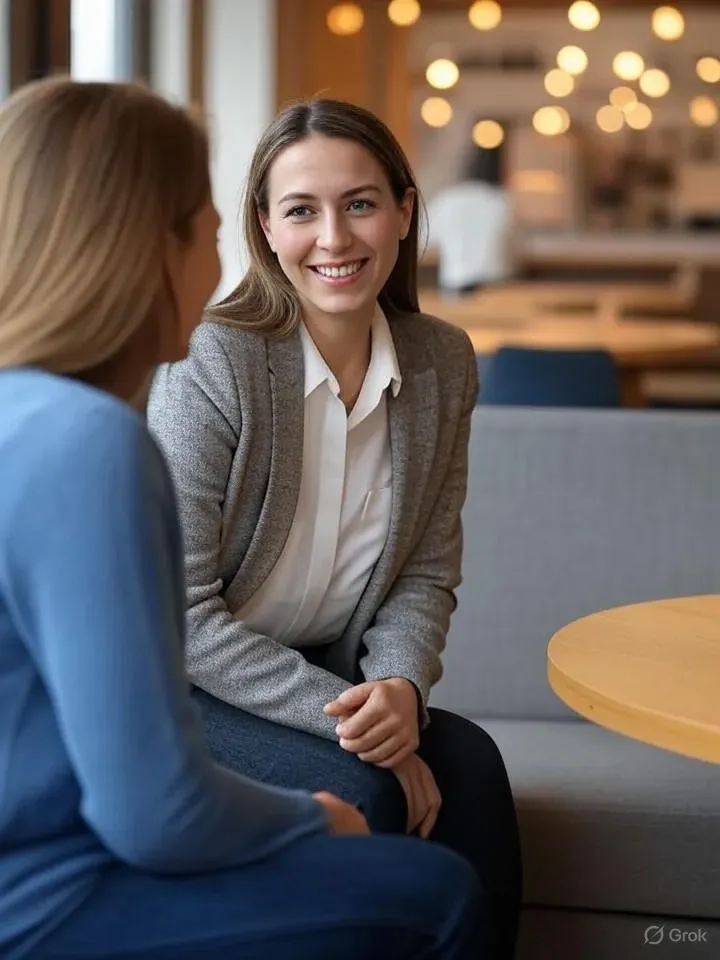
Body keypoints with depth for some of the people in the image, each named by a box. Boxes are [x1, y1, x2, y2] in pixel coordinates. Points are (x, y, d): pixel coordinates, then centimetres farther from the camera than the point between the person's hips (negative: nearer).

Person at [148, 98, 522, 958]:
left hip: (332, 686, 5)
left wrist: (399, 688, -17)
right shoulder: (209, 367, -18)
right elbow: (183, 616, -18)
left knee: (468, 762, -22)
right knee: (358, 791, -29)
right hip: (187, 690, -5)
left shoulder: (441, 364, -1)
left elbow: (427, 574, 4)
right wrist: (345, 715, -23)